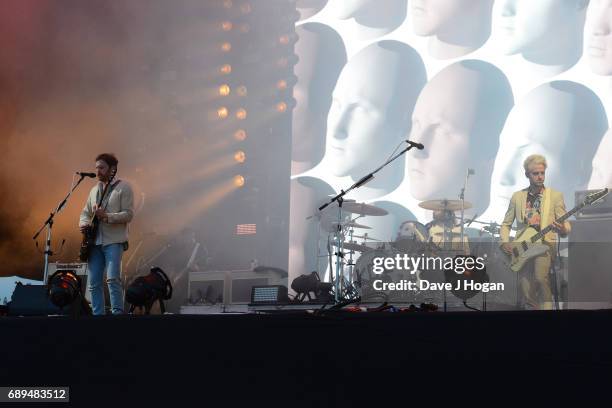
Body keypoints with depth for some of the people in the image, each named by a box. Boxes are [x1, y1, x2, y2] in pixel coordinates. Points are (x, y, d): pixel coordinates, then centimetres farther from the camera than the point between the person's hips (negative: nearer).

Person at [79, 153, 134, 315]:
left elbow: (128, 214, -9)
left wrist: (106, 216, -21)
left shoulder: (123, 188, -1)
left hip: (114, 241, -6)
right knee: (93, 283, 2)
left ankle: (117, 313, -15)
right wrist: (83, 223, 2)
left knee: (112, 278, -18)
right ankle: (98, 315, 6)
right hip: (95, 242, 7)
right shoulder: (95, 190, 19)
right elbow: (86, 212, 24)